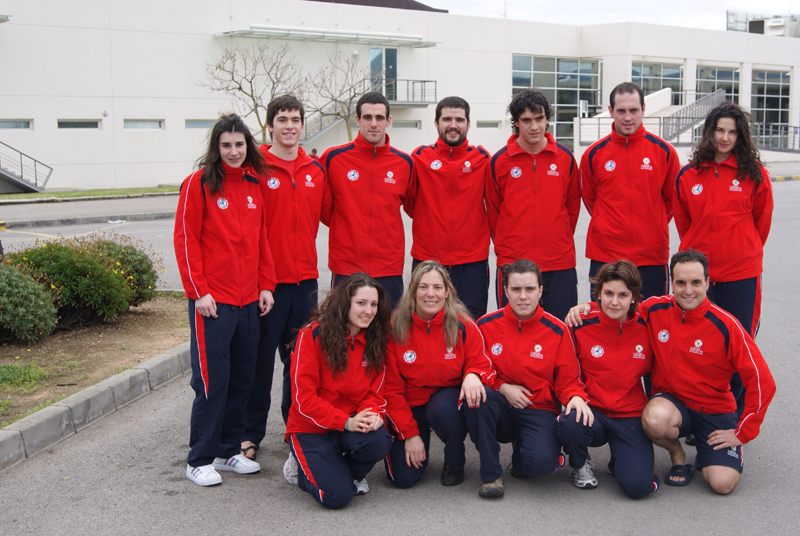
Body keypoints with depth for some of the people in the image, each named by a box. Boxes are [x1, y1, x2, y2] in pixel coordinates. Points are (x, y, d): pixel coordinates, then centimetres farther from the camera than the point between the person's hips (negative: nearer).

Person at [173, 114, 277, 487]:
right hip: (212, 300, -6)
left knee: (242, 378, 12)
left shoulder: (253, 184, 11)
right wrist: (199, 291, -12)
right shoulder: (199, 183, -5)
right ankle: (200, 460, 11)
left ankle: (229, 450, 25)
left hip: (248, 299, 6)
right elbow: (185, 240, -8)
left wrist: (266, 285, 10)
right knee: (211, 380, -2)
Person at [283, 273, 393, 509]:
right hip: (311, 428, -4)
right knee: (337, 495, -21)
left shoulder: (375, 339, 2)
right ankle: (300, 466, 13)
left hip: (354, 422, 4)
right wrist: (344, 422, -24)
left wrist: (371, 414, -19)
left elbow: (375, 391, 5)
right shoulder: (313, 335, -14)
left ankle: (350, 475, 5)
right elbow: (303, 396, -15)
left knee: (378, 442, -31)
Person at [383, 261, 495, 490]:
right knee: (403, 478, -15)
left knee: (443, 408, -37)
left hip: (448, 400, 0)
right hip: (409, 406, 0)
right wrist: (409, 434, -10)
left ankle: (455, 463, -5)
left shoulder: (463, 326, -10)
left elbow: (481, 364, -3)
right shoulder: (395, 329, -11)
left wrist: (473, 375, -30)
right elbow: (391, 387, -7)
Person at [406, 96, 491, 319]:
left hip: (472, 261, 0)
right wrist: (431, 222, 8)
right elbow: (409, 204, 11)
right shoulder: (420, 157, 3)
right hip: (427, 259, 0)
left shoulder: (482, 158, 4)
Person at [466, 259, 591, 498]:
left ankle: (521, 454, 9)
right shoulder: (486, 325, -2)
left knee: (542, 460, -32)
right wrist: (502, 387, -11)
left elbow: (568, 380, 2)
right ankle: (491, 474, -17)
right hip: (499, 409, 1)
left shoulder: (557, 330, -2)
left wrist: (576, 397, -21)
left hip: (539, 410, -1)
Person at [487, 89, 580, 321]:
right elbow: (493, 211, 8)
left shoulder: (565, 158, 5)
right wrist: (504, 246, 8)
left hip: (559, 265, 1)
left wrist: (559, 242, 12)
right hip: (512, 264, -1)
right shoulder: (500, 161, 1)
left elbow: (573, 206, 13)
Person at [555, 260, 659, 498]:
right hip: (592, 412, 0)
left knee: (638, 485, -23)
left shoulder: (647, 327, -4)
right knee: (570, 424, -37)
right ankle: (581, 465, 1)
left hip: (631, 418, 0)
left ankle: (619, 462, 16)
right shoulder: (581, 325, -7)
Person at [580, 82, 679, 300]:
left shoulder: (664, 151, 1)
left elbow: (672, 199, 12)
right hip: (604, 255, 0)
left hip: (652, 255, 0)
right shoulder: (594, 154, 1)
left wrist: (653, 227, 10)